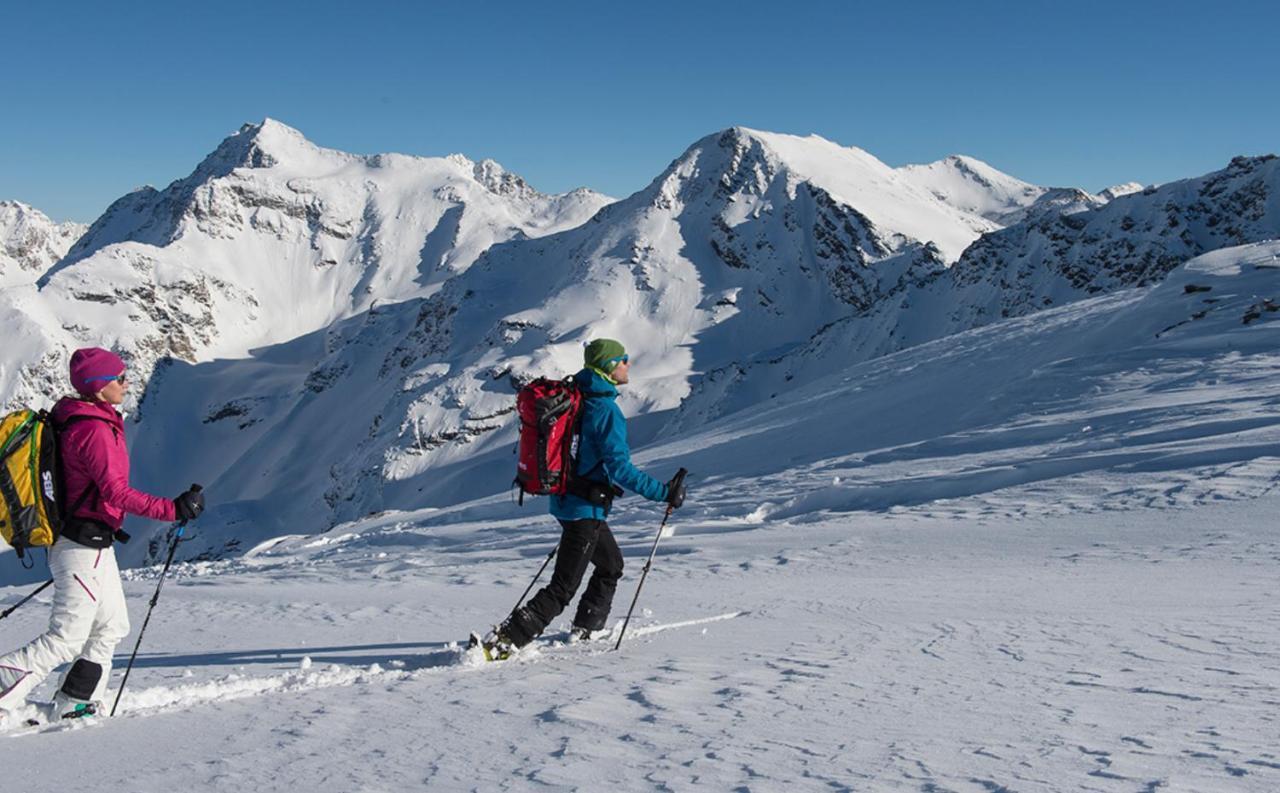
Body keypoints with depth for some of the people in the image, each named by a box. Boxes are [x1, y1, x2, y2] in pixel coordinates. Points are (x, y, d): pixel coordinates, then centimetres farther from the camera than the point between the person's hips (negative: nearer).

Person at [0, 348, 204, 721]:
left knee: (112, 627, 17)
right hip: (85, 547, -10)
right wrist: (172, 509, -26)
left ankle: (71, 705, 24)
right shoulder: (94, 429, -20)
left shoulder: (78, 421, 11)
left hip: (92, 545, 10)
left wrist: (106, 525, 28)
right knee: (66, 639, -4)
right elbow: (116, 490, -26)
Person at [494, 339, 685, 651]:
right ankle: (505, 640, -10)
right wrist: (664, 493, -21)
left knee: (611, 565, 27)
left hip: (566, 499, 10)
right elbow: (619, 467, -25)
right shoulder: (605, 409, -21)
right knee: (563, 588, -5)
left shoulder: (578, 397, 7)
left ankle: (585, 631, 34)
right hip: (585, 508, -10)